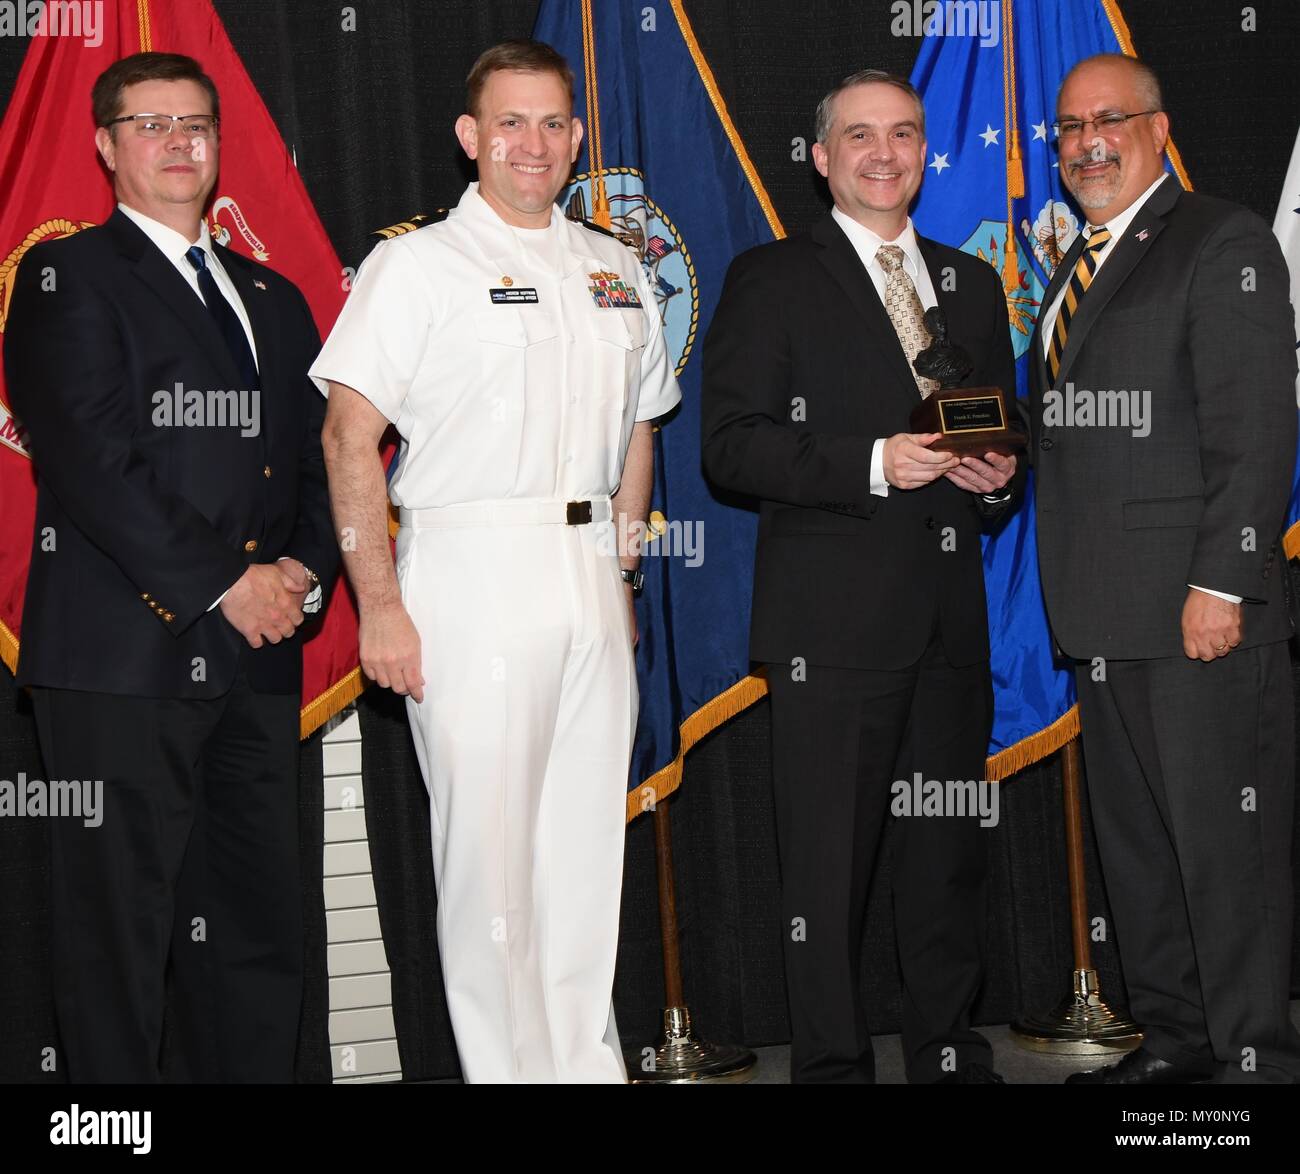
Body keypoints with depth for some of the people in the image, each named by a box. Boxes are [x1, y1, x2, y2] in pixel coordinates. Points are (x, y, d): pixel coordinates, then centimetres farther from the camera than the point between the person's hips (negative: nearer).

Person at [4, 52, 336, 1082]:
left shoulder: (273, 299, 22)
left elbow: (319, 462, 19)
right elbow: (93, 463, -10)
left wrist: (302, 569, -1)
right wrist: (226, 582, -13)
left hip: (257, 658, 6)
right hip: (125, 656, -6)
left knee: (260, 934, 8)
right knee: (118, 931, -2)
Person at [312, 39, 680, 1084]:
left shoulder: (614, 269, 16)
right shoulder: (418, 263, -1)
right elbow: (350, 433, -8)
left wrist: (623, 569, 16)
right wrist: (380, 604, -14)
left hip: (591, 575, 5)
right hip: (472, 574, -5)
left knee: (589, 835, 9)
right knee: (488, 840, -3)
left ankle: (587, 1058, 21)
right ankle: (511, 1068, 8)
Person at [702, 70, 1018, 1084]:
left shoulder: (974, 284, 18)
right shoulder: (771, 280, 1)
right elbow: (731, 443, -8)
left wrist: (996, 476, 1)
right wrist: (873, 463, -17)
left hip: (952, 612, 5)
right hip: (834, 613, -5)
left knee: (951, 850, 12)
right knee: (829, 858, -1)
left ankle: (952, 1056, 25)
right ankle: (832, 1062, 10)